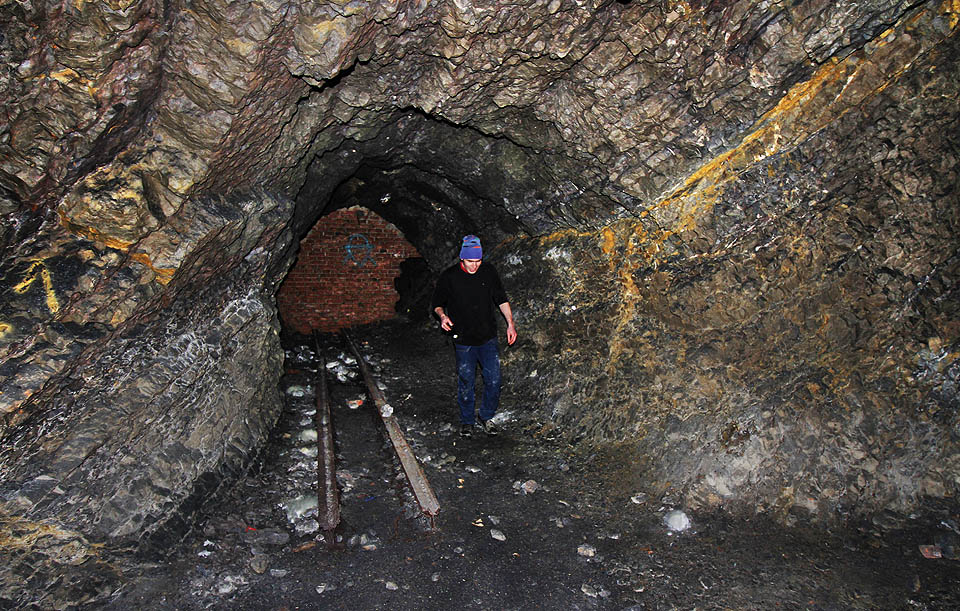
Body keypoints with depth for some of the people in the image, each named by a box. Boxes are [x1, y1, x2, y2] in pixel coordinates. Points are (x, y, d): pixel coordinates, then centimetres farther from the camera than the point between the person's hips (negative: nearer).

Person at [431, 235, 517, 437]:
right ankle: (467, 420, 27)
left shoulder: (489, 272, -1)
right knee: (466, 383, 7)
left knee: (493, 380, 1)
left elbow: (501, 299, 9)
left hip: (489, 339, 2)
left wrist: (510, 323, 4)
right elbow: (437, 303, 5)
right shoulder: (448, 277, -7)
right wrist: (443, 316, -15)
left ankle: (486, 417, 23)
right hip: (464, 341, -2)